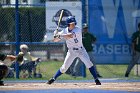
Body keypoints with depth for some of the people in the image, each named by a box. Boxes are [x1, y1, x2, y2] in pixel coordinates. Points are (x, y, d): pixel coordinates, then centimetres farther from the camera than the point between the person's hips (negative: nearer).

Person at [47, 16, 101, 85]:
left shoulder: (77, 30, -20)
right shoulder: (65, 31, -7)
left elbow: (70, 35, -37)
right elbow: (55, 40, -5)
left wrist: (60, 35, -35)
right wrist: (56, 36, -27)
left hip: (81, 50, -2)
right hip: (71, 51, 2)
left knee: (89, 64, -15)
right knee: (64, 67, -1)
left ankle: (96, 80, -9)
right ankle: (53, 79, 12)